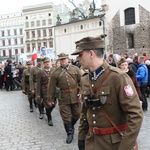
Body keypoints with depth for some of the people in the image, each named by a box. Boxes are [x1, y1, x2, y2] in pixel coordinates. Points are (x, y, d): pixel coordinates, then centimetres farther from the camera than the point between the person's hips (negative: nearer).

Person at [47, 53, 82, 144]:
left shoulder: (75, 69, 1)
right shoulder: (56, 73, -1)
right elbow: (52, 87, 2)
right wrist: (50, 99, 4)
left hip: (76, 97, 1)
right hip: (64, 99, -1)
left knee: (76, 114, 12)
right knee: (66, 117, 3)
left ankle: (71, 126, 40)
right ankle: (70, 133, 19)